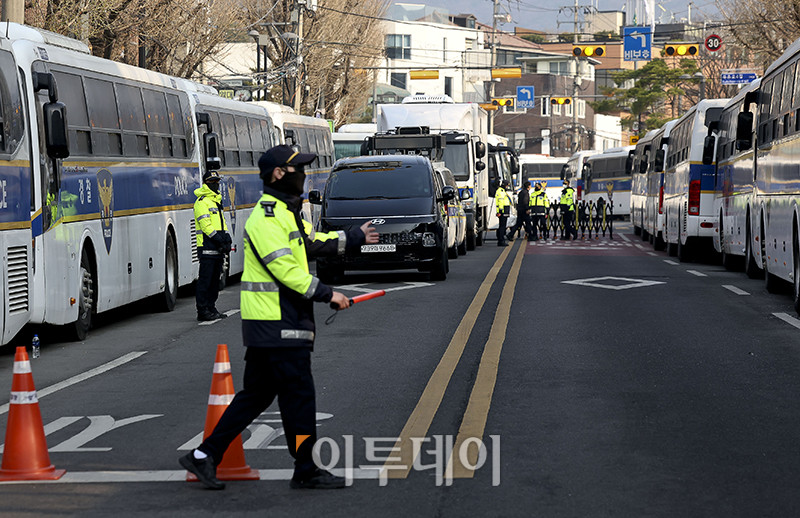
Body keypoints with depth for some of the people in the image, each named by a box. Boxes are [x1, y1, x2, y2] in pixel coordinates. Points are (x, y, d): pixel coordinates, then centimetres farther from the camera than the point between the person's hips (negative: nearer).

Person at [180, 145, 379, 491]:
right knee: (298, 394, -4)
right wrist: (327, 295, -17)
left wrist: (355, 237, 34)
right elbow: (285, 269, -21)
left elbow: (313, 242, 30)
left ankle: (205, 455, 14)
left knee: (256, 395, 13)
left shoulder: (286, 213, 18)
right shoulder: (266, 218, -16)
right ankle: (305, 471, 5)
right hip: (277, 324, -11)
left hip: (271, 324, 11)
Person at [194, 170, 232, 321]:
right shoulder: (201, 202, -9)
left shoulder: (217, 201, 20)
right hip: (207, 247, -9)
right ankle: (202, 311, -6)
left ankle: (211, 308, 18)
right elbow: (205, 224, -16)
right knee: (205, 279, -8)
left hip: (218, 248, 9)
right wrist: (218, 239, -21)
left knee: (215, 279, 12)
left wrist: (227, 239, 7)